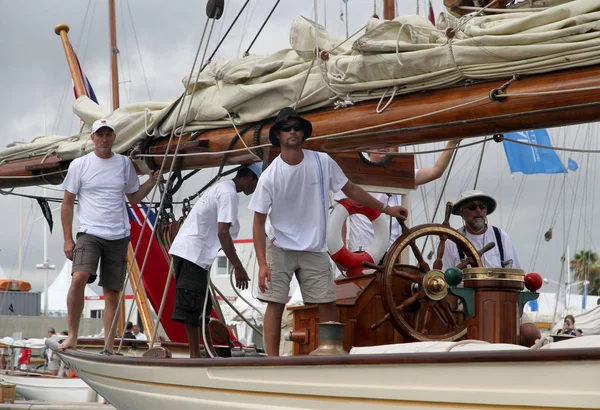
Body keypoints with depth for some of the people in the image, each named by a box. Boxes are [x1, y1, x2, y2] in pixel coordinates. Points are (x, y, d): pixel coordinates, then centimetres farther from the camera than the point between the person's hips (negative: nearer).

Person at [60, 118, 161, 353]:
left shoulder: (124, 164, 10)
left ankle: (109, 348, 10)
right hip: (89, 234, -3)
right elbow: (67, 203, 5)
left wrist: (152, 181, 4)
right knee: (79, 277, -27)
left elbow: (133, 197, 20)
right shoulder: (79, 165, 2)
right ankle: (72, 337, -17)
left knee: (112, 293, 5)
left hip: (118, 237, 3)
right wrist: (67, 239, 0)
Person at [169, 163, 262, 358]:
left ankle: (210, 353, 20)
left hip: (186, 251, 10)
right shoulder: (229, 193, -12)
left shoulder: (222, 186, 18)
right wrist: (238, 266, -19)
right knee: (193, 306, -6)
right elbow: (222, 232, -20)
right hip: (193, 254, -10)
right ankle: (195, 356, -3)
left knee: (202, 306, 14)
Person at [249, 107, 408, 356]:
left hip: (314, 249, 2)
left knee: (327, 304, 1)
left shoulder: (323, 162, -8)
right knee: (275, 304, -7)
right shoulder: (269, 177, -15)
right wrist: (262, 264, -19)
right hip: (279, 247, -2)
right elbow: (259, 222, -11)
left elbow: (350, 189, 6)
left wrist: (385, 209, 8)